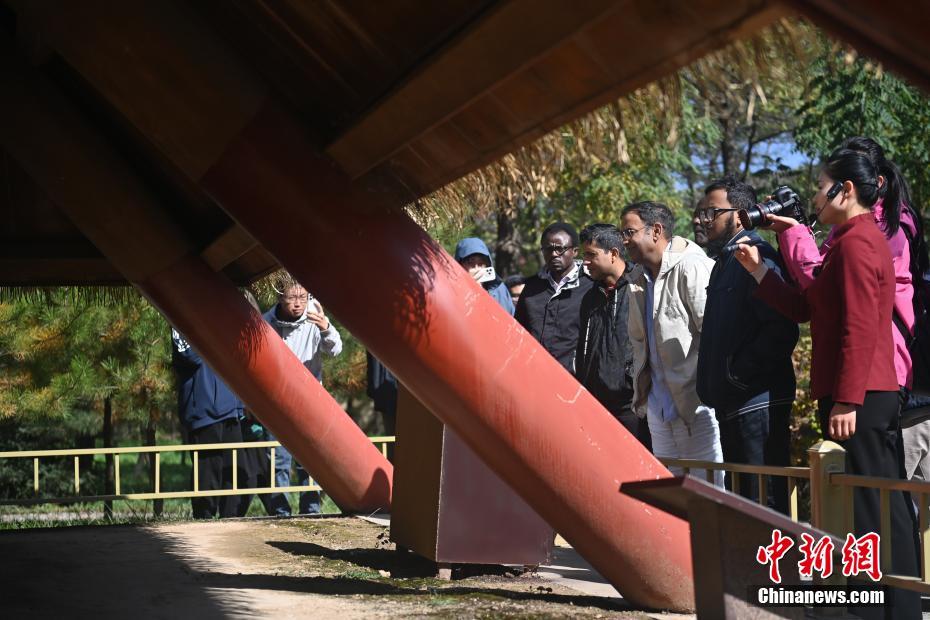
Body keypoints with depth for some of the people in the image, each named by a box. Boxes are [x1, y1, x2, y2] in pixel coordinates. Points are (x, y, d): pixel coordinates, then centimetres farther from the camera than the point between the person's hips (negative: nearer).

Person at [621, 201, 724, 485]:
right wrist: (641, 392, 16)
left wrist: (703, 391, -15)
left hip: (696, 405, -8)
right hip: (659, 406, 8)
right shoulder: (640, 280, 15)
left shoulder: (692, 267, -12)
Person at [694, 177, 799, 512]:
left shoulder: (757, 258, -13)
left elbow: (782, 329, -22)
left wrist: (739, 372, -18)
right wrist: (712, 383, 14)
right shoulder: (724, 261, 18)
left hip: (758, 400, -10)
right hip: (731, 403, 10)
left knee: (764, 500, -6)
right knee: (742, 496, 16)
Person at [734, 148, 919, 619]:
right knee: (888, 506, 13)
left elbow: (859, 329, -21)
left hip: (856, 400, -10)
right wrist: (759, 270, 16)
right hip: (879, 395, 10)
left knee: (865, 511, -5)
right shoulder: (861, 239, 18)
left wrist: (845, 401, -22)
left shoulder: (855, 242, -13)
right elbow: (805, 309, 18)